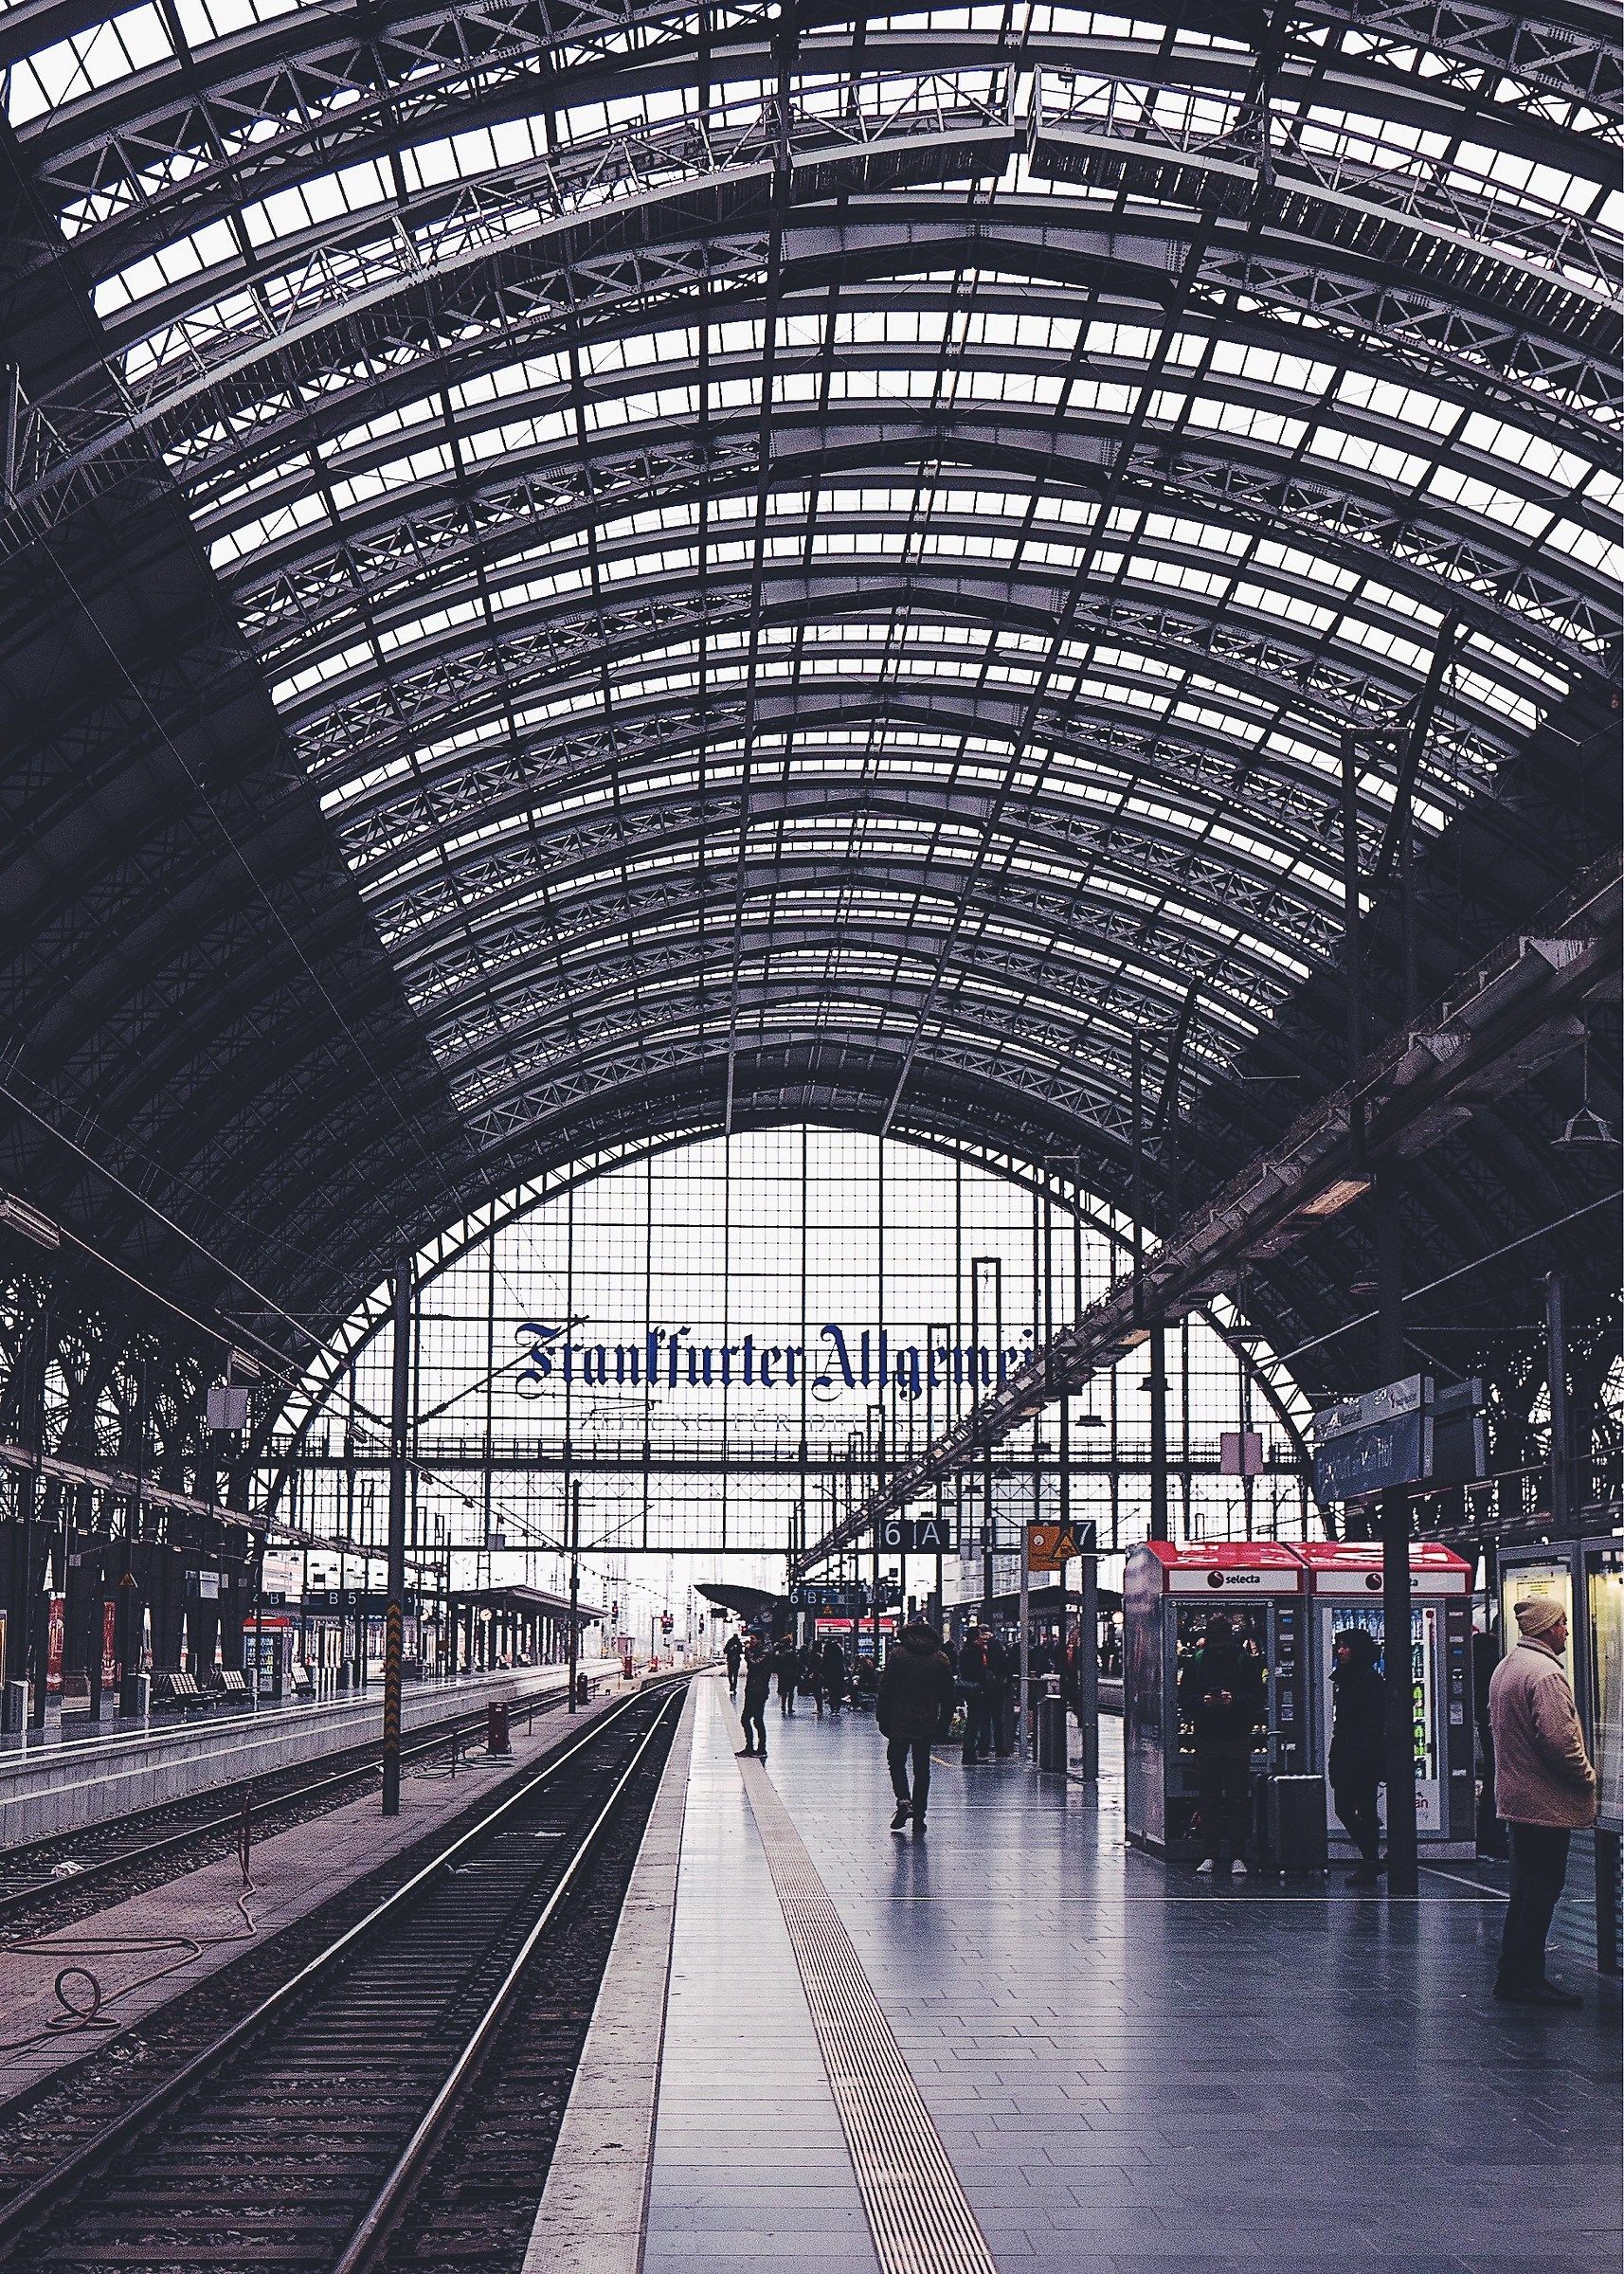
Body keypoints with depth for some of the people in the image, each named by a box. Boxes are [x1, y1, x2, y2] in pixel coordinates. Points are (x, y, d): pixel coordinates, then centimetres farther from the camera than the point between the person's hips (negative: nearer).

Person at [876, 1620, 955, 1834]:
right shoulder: (941, 1658, 4)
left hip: (900, 1722, -2)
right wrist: (944, 1724, 13)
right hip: (928, 1725, 2)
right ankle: (919, 1817, 8)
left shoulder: (897, 1655, -5)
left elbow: (885, 1690, -5)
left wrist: (883, 1720, 1)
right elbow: (948, 1695, 6)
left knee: (896, 1762, 12)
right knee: (922, 1768, 9)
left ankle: (904, 1801, -12)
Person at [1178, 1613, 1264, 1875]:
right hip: (1207, 1738, 1)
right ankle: (1209, 1855, 10)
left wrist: (1234, 1700, -20)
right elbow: (1184, 1698, 4)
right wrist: (1203, 1701, -16)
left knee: (1239, 1799, 1)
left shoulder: (1245, 1660, 1)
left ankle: (1237, 1856, 5)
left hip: (1238, 1738, -1)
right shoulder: (1197, 1661, 5)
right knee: (1209, 1800, 5)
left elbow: (1257, 1697, -3)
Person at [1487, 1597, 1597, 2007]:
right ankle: (1526, 1979, -2)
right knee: (1542, 1890, -4)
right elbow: (1559, 1739, -27)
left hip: (1516, 1797, 10)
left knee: (1526, 1888, 16)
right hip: (1547, 1801, -10)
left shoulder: (1505, 1667, 14)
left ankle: (1513, 1974, 20)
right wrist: (1587, 1775, -10)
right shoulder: (1545, 1673, -20)